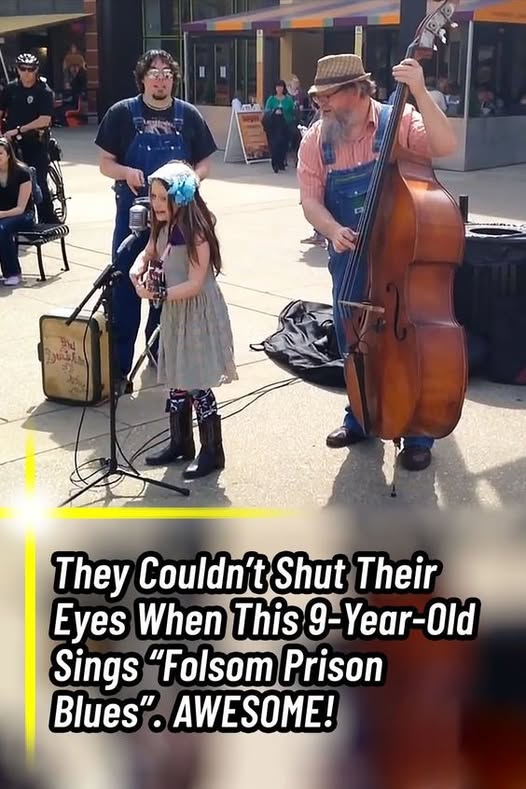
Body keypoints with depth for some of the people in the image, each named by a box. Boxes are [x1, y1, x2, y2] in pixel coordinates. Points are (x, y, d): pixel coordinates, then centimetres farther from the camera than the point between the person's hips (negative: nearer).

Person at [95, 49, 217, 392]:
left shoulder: (188, 115, 3)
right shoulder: (122, 113, -2)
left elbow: (204, 165, 6)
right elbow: (105, 164, 0)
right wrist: (127, 172, -22)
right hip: (133, 213, -2)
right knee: (125, 288, -3)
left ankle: (162, 351, 30)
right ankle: (118, 366, 3)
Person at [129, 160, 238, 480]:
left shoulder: (196, 233, -21)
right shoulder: (164, 229, 3)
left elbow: (194, 285, -23)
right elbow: (148, 255, 22)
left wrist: (156, 293, -21)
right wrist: (139, 270, 0)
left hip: (198, 316, -8)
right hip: (175, 314, 8)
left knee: (198, 387, -2)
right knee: (176, 382, 16)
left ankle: (212, 452, 12)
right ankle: (180, 443, 30)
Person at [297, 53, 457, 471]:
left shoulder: (398, 122, -12)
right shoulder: (316, 140, -1)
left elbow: (446, 145, -27)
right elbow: (311, 200, -5)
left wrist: (419, 92, -34)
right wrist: (333, 230, -24)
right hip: (350, 258, 4)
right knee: (353, 342, 13)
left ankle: (418, 434, 18)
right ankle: (360, 418, 35)